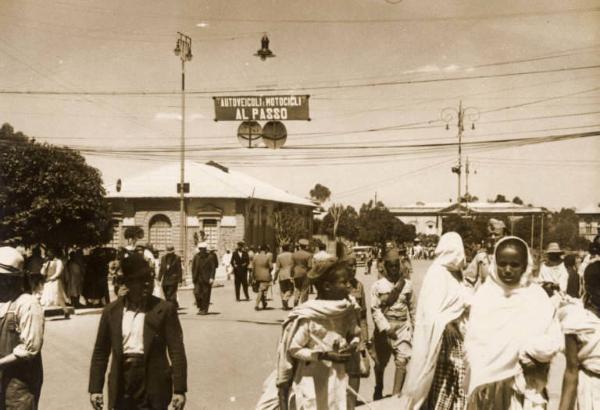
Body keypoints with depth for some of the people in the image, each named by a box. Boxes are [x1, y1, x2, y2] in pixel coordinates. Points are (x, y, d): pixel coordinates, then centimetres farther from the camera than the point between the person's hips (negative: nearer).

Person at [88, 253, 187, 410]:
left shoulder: (164, 309, -4)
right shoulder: (111, 311, 5)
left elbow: (177, 351, -7)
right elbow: (100, 352, 9)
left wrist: (179, 389, -13)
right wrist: (95, 388, 3)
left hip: (153, 386, -3)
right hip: (122, 386, 3)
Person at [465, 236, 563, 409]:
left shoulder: (537, 296, -2)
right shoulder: (483, 295, 0)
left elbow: (554, 341, -3)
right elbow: (472, 342, -2)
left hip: (525, 388, -1)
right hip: (487, 384, 1)